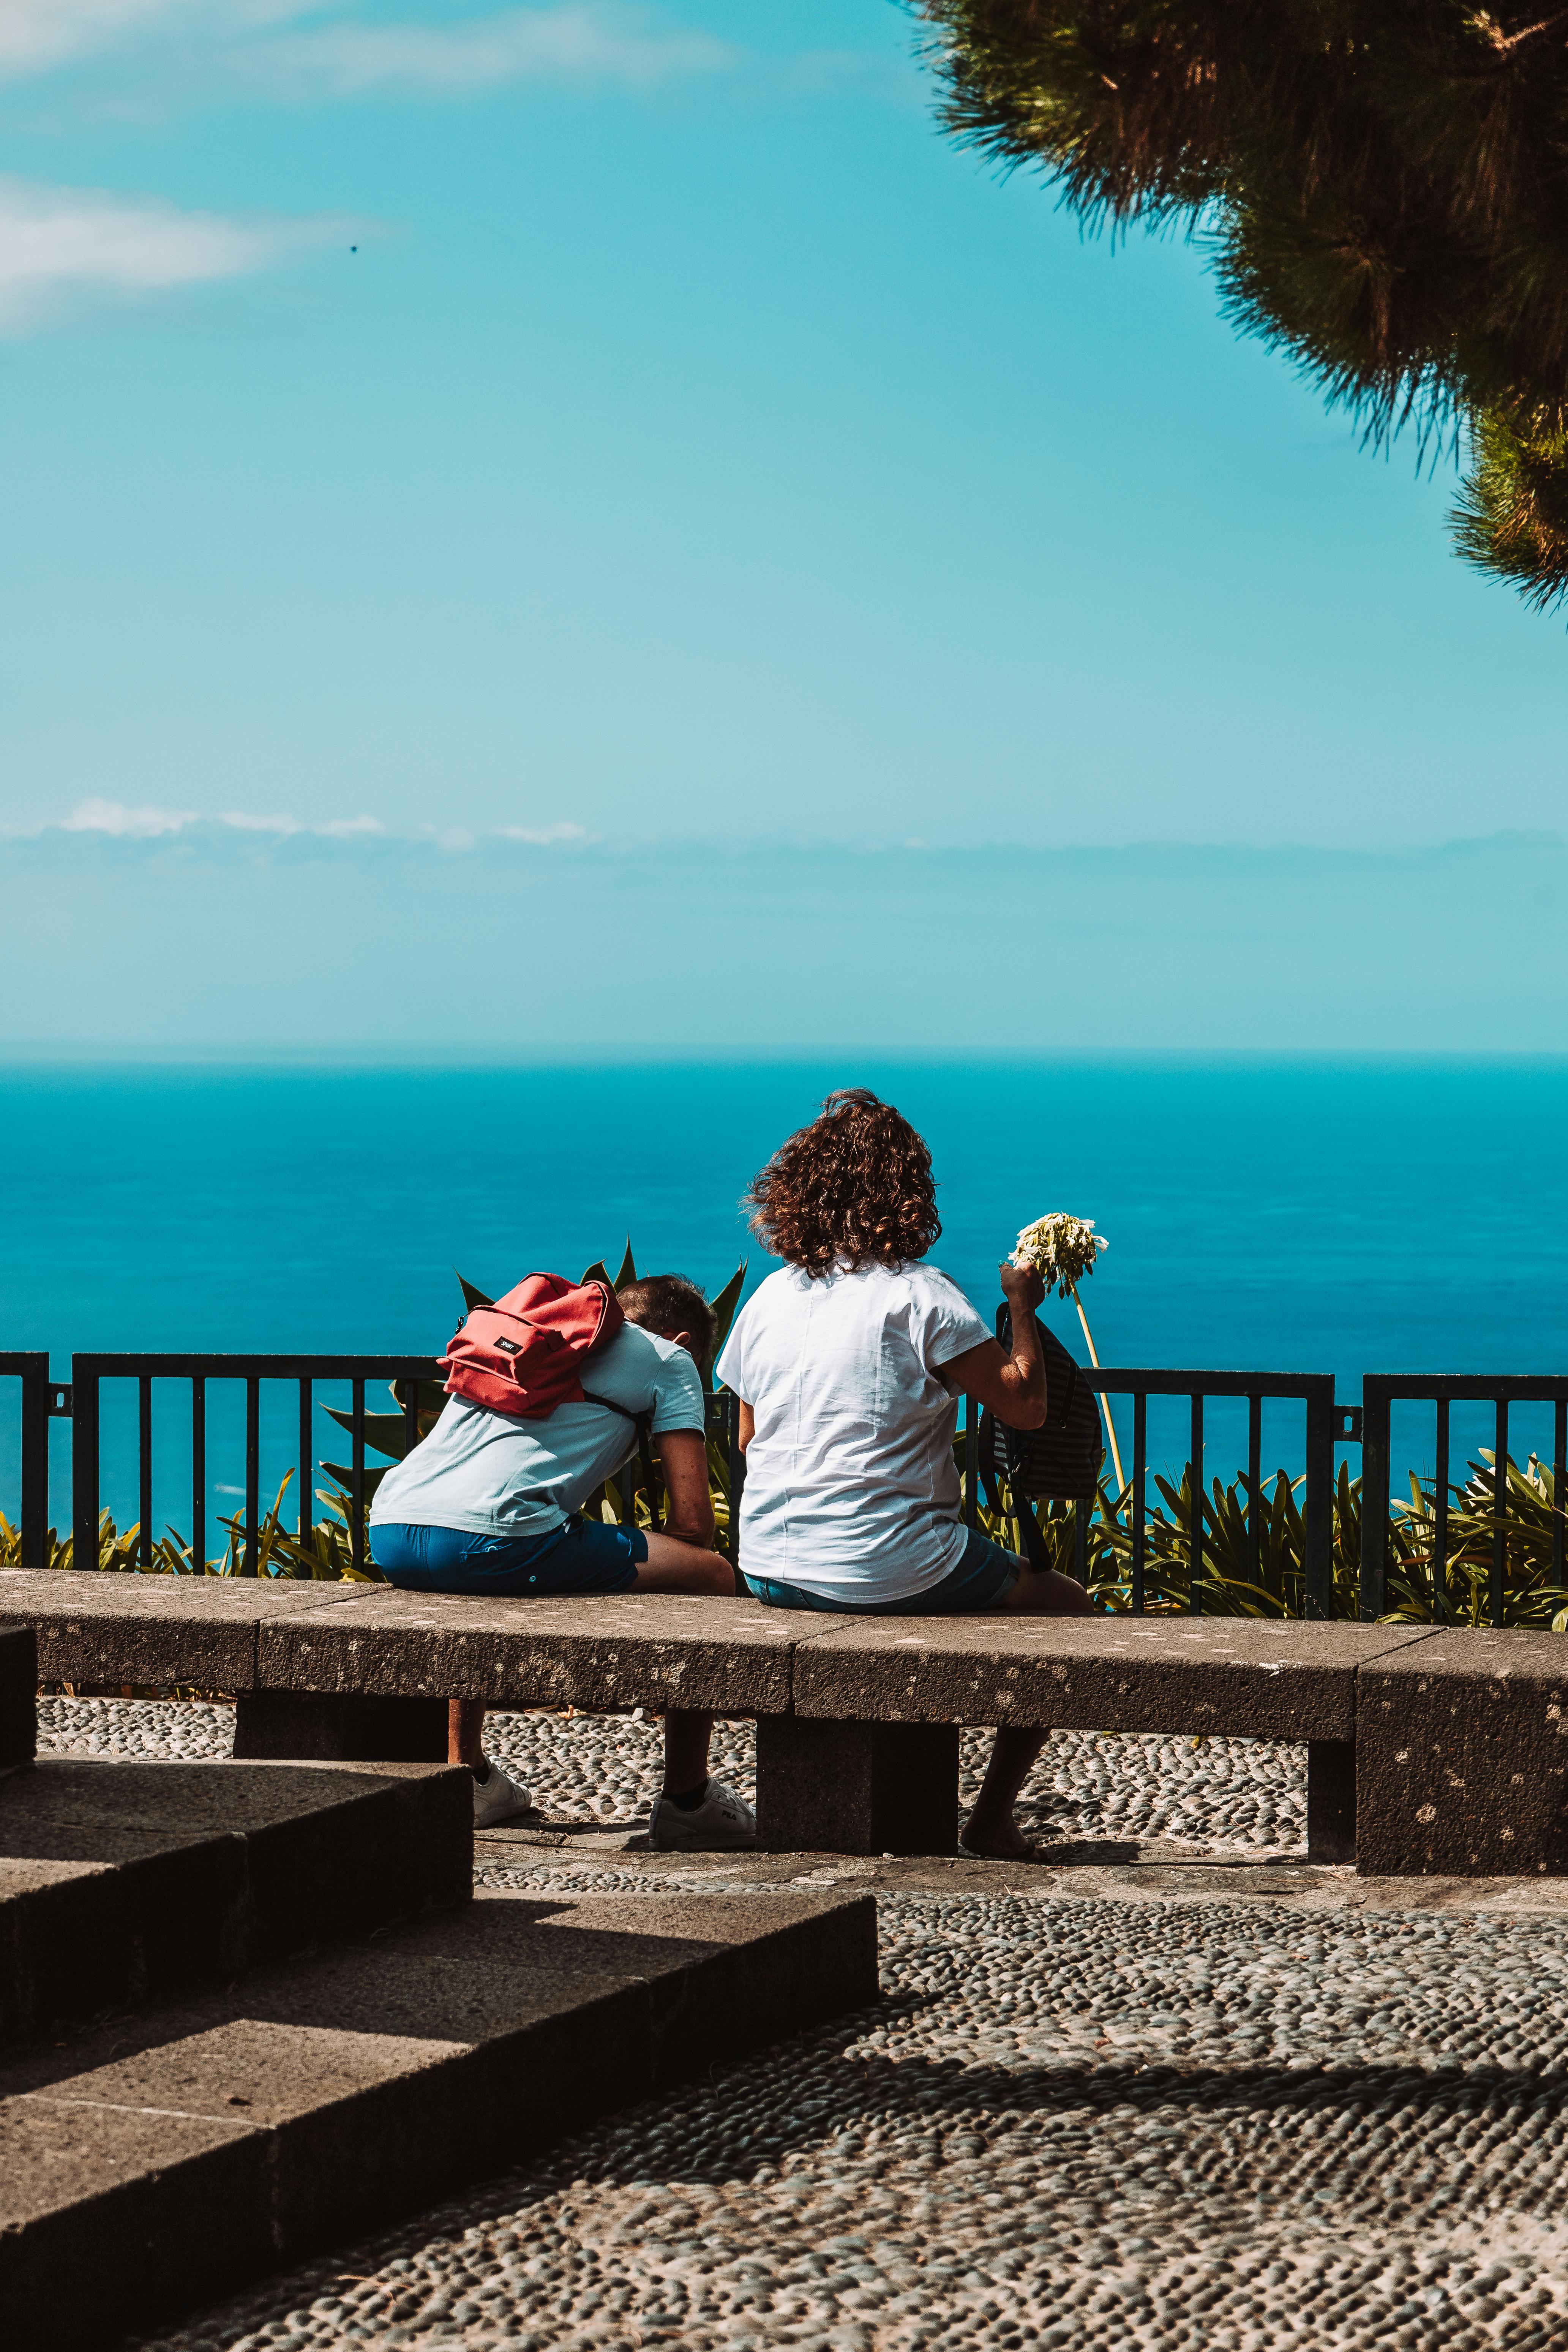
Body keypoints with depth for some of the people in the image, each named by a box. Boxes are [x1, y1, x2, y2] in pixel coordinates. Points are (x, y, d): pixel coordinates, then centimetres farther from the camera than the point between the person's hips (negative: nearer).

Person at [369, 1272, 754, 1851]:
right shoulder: (668, 1360, 18)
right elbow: (691, 1521, 10)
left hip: (387, 1535, 7)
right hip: (488, 1537, -7)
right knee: (711, 1578, 10)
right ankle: (686, 1802, 16)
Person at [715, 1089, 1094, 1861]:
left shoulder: (771, 1296, 5)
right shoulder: (918, 1294, -13)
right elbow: (1024, 1405, -8)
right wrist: (1023, 1308, 7)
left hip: (770, 1568, 7)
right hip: (886, 1569, -7)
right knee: (1063, 1606, 14)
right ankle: (992, 1814, 11)